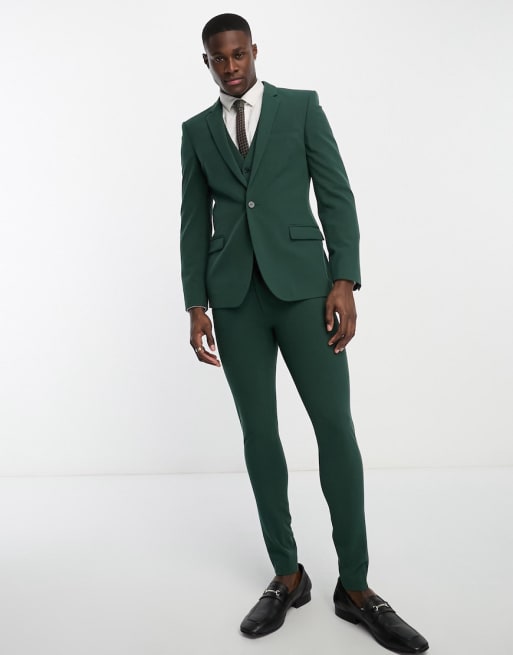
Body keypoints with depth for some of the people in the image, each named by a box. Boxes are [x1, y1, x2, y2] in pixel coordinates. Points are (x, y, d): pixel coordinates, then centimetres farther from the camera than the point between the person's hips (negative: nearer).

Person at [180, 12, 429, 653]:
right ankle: (287, 575, 18)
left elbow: (336, 195, 1)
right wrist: (195, 306, 3)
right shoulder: (196, 130, 15)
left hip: (302, 284, -2)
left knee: (335, 427, -6)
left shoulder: (302, 106, 8)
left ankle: (355, 587, 8)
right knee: (259, 432, 4)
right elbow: (195, 222, 12)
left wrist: (344, 282, -10)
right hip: (234, 295, 2)